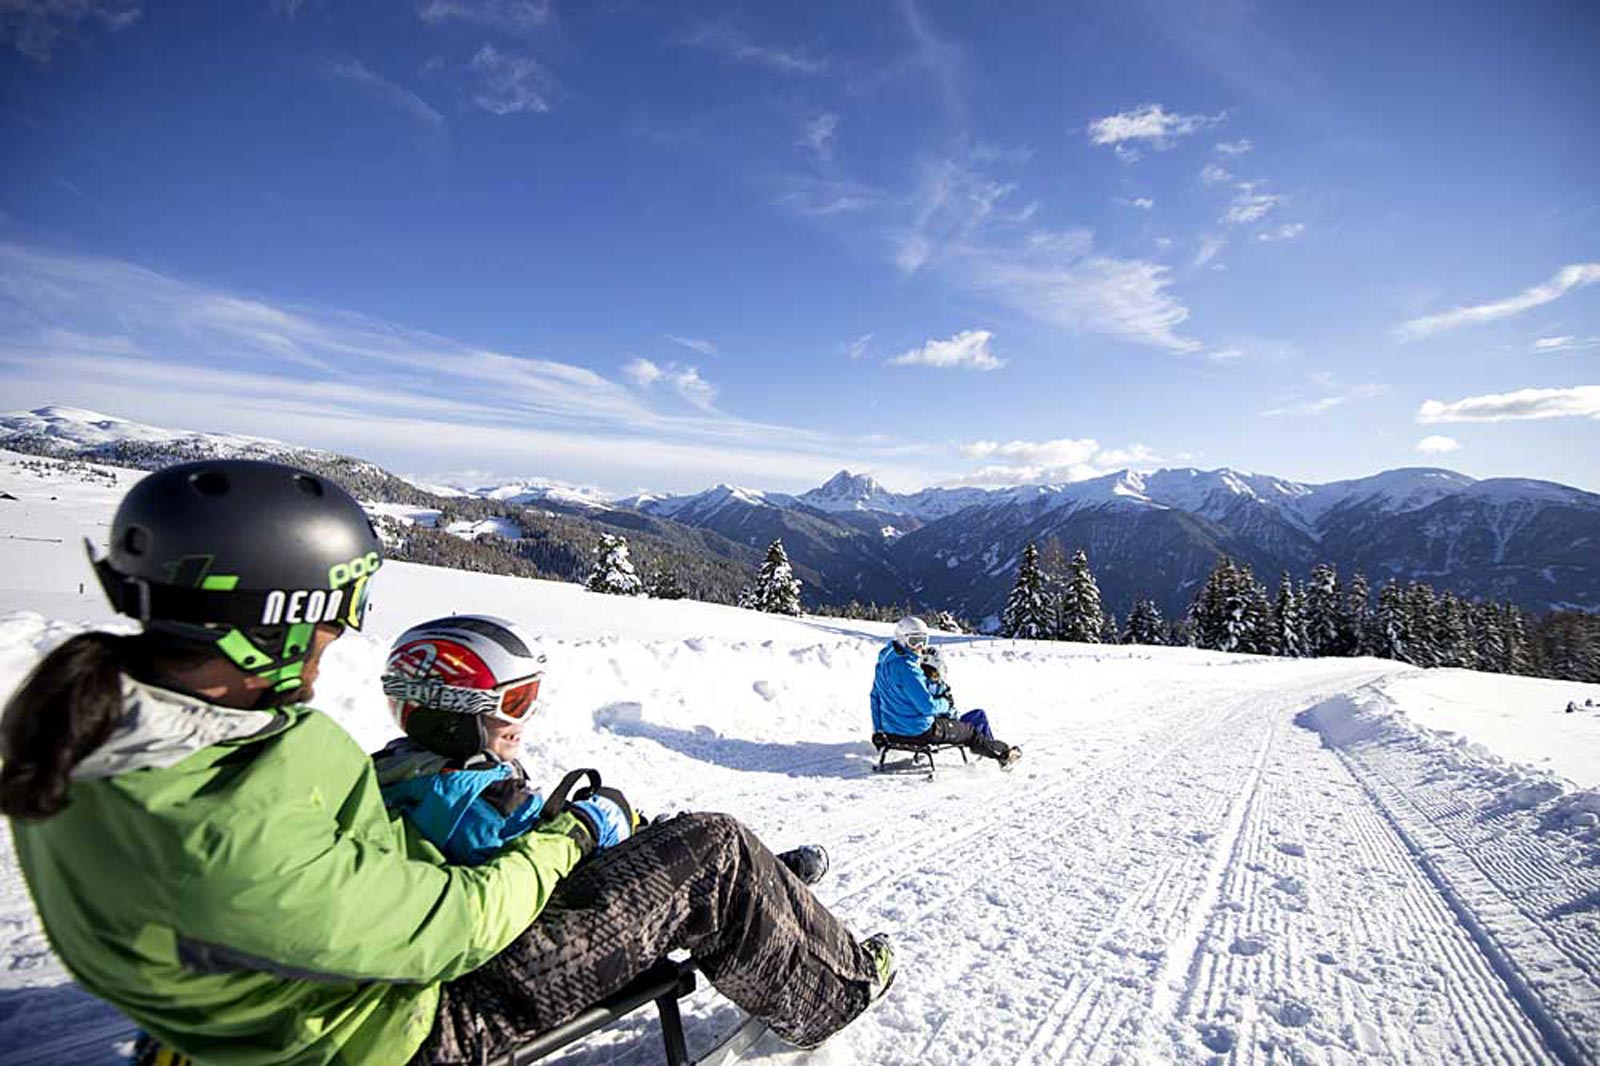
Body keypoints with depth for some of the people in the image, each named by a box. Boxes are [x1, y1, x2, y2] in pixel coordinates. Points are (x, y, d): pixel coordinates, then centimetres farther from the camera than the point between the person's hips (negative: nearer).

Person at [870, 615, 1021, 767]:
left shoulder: (885, 660, 3)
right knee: (970, 731, 9)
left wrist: (878, 727, 21)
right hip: (919, 730, -9)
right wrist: (945, 705, -2)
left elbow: (875, 696, 12)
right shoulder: (906, 667, -26)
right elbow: (928, 706, -24)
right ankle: (1002, 753, 26)